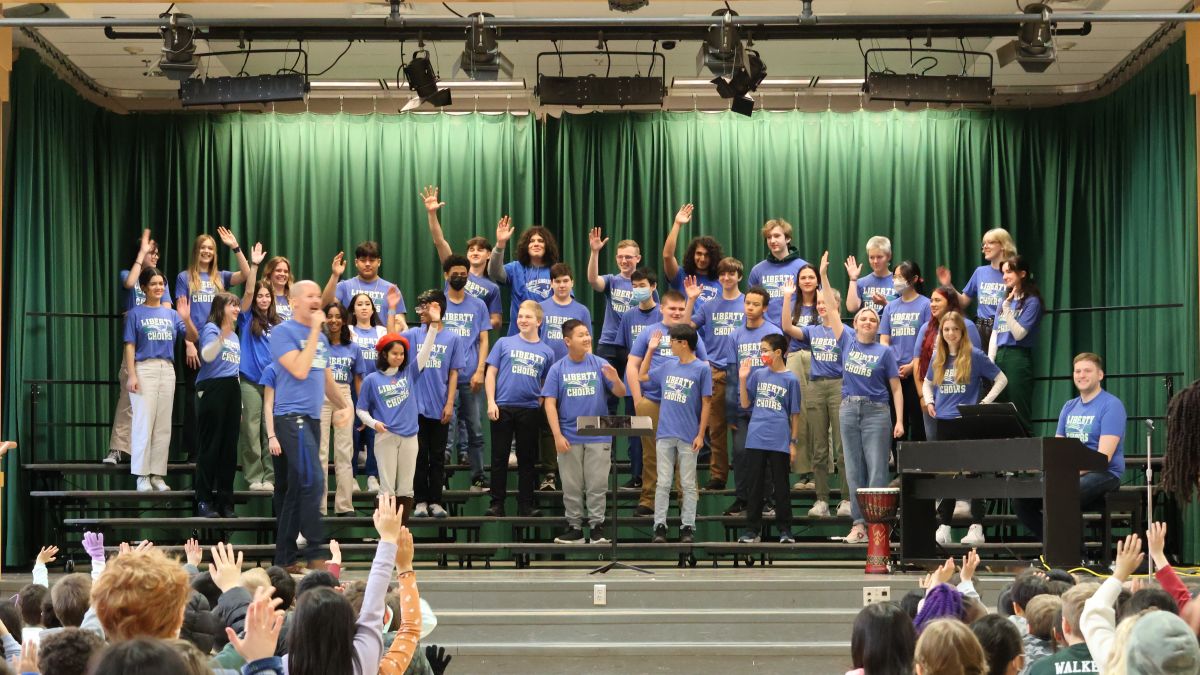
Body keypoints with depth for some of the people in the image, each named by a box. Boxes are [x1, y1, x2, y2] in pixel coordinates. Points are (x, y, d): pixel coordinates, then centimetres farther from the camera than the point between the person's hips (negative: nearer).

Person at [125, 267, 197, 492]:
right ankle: (142, 476, -4)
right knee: (144, 423, -7)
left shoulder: (171, 314, 12)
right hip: (144, 369, -4)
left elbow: (192, 337, 5)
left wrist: (186, 318, -13)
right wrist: (131, 375, -11)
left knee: (163, 425, 5)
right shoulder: (135, 314, 2)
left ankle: (157, 475, 10)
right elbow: (130, 346, -2)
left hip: (167, 369, 4)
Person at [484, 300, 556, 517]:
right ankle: (497, 503, 8)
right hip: (503, 407, -1)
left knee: (527, 459, 6)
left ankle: (525, 505, 11)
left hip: (530, 410, 1)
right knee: (499, 457, 3)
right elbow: (491, 373, 2)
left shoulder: (546, 352, 7)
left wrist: (541, 401, -2)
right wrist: (491, 402, -6)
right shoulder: (504, 343, 3)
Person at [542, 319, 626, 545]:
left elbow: (621, 394, 1)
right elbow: (550, 403, -2)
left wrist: (615, 380, -22)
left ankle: (597, 527, 8)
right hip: (569, 438, 0)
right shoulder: (558, 369, 0)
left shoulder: (600, 365, 1)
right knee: (571, 487, 6)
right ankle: (574, 527, 15)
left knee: (597, 485, 1)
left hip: (598, 437, 0)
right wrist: (557, 435, -10)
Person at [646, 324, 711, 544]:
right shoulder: (667, 366, 8)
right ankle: (659, 526, 8)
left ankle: (687, 527, 10)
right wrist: (651, 350, 13)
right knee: (663, 483, 5)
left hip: (688, 437, -4)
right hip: (665, 434, 4)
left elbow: (706, 404, -6)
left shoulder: (702, 369, -6)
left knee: (688, 484, 5)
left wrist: (701, 434, -9)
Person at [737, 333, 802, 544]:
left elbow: (794, 414, 2)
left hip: (780, 442, -3)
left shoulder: (790, 380, -1)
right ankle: (752, 530, 12)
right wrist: (742, 379, 0)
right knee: (755, 486, 6)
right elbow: (745, 403, 11)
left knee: (781, 487, 5)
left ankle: (785, 530, 12)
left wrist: (794, 442, -1)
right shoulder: (758, 375, 8)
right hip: (756, 440, 3)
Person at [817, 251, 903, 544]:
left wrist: (900, 421, -8)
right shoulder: (847, 341, 6)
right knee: (854, 470, 4)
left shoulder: (885, 352, 0)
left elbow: (896, 388, 1)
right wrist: (823, 276, -2)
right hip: (849, 409, 3)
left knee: (876, 469, -4)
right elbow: (831, 311, 4)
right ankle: (858, 523, 8)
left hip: (876, 412, -3)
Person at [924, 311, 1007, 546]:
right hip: (943, 421, 5)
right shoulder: (938, 358, 11)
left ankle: (976, 528, -4)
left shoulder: (975, 356, -4)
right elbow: (927, 383, 27)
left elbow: (1001, 380, 0)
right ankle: (943, 527, 13)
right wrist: (929, 402, 8)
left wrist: (985, 403, -9)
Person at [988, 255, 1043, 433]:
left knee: (1020, 413, -7)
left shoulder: (1031, 302, -3)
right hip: (999, 357, 7)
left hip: (1018, 357, -7)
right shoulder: (1004, 301, 18)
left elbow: (1019, 333, -12)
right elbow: (995, 334, 15)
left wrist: (1007, 307, -16)